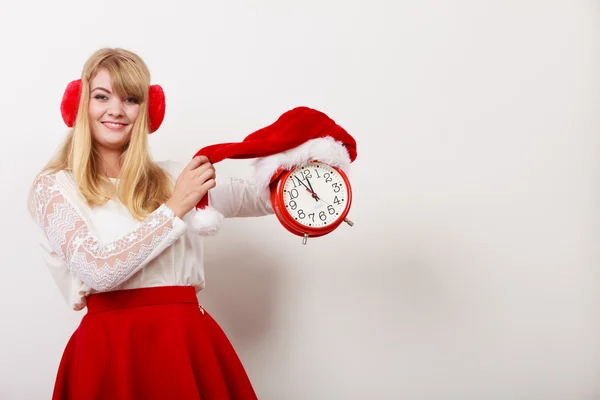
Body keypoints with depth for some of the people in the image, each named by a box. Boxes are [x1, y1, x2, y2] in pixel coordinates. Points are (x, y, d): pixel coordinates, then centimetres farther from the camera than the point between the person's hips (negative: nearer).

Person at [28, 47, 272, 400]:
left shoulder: (175, 178, 11)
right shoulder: (55, 186, 0)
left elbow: (268, 198, 10)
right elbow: (99, 271, -14)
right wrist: (174, 209, -13)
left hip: (189, 342, 3)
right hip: (112, 348, -3)